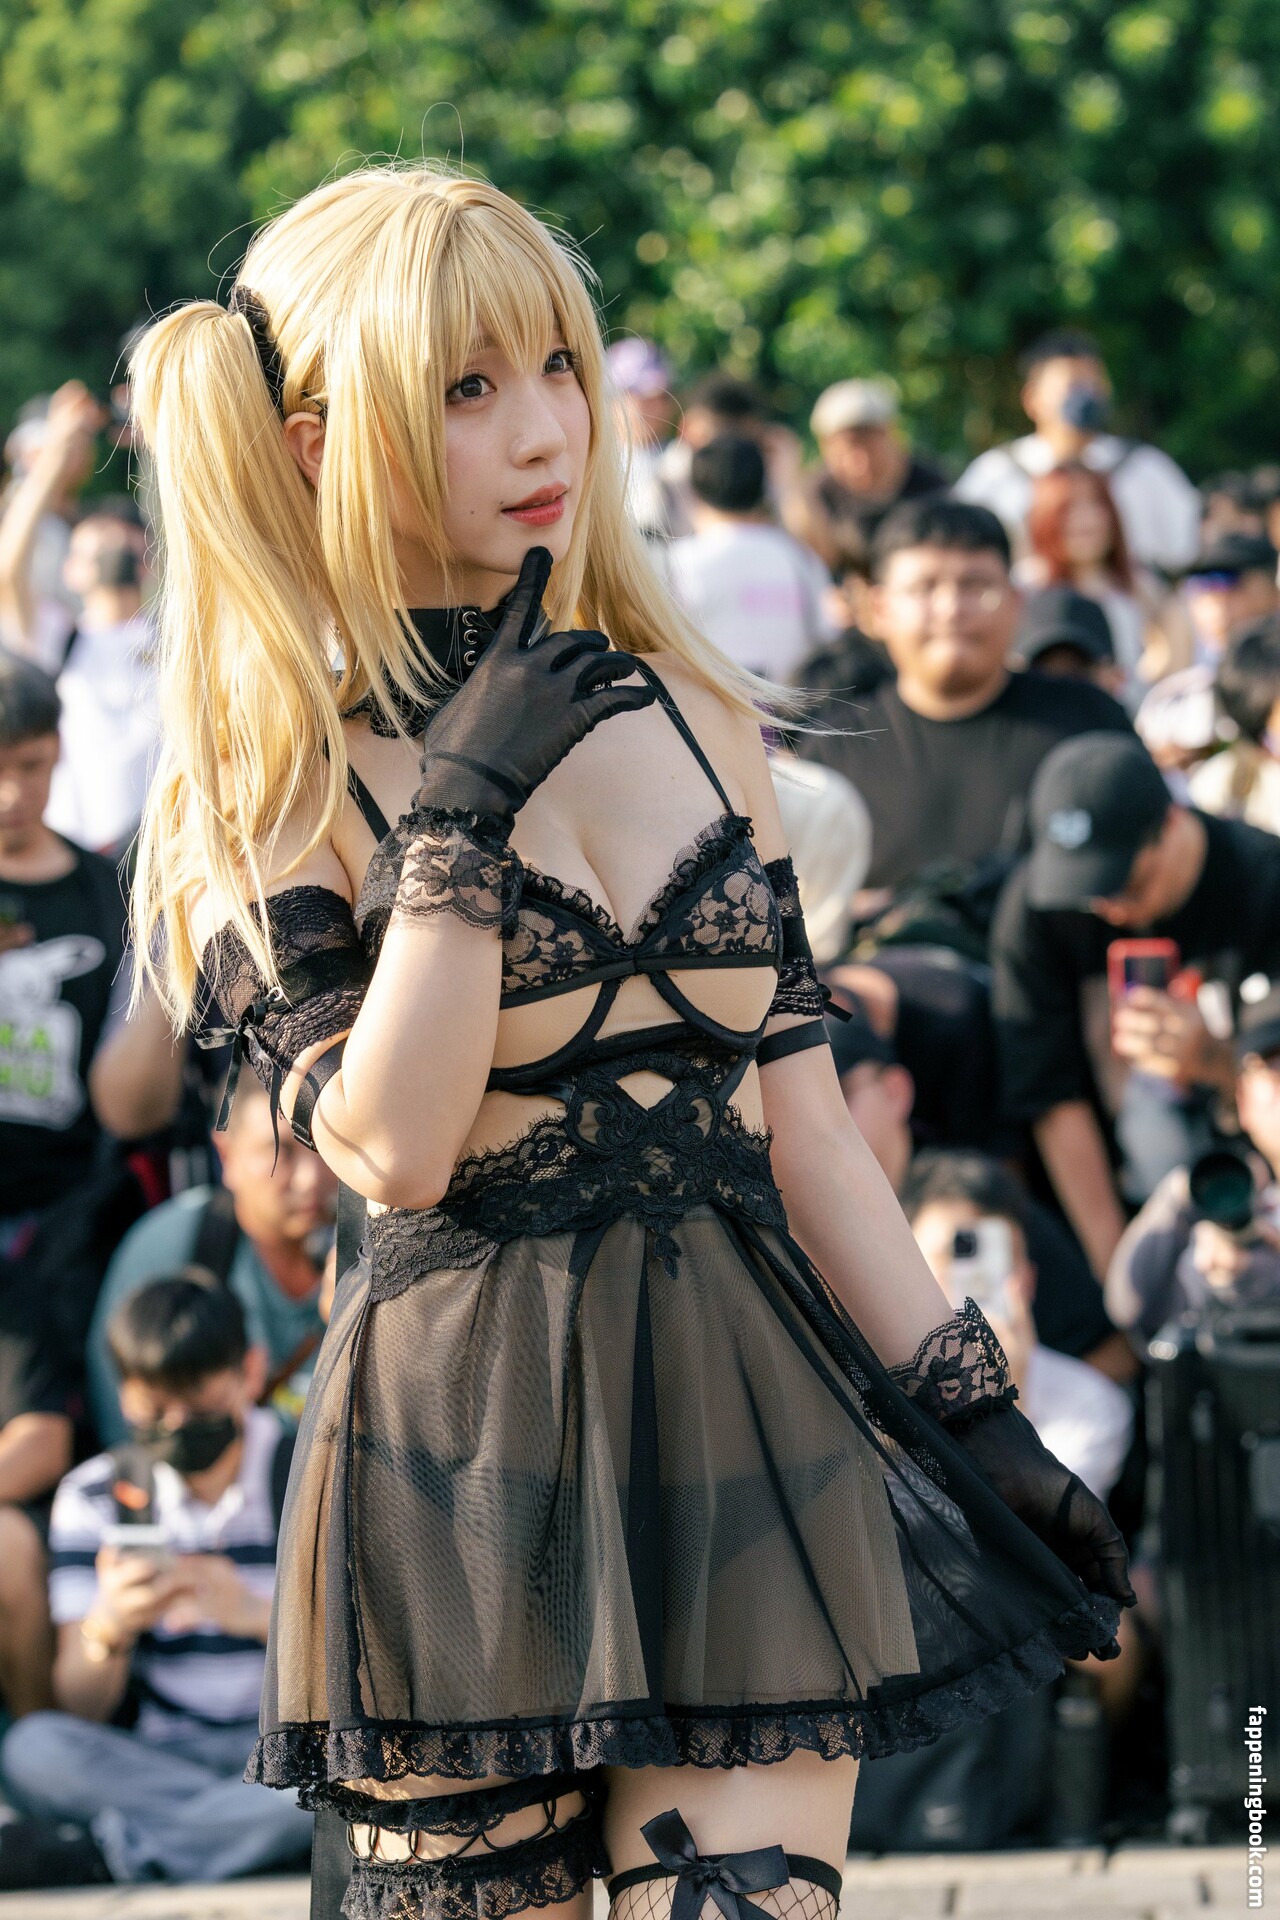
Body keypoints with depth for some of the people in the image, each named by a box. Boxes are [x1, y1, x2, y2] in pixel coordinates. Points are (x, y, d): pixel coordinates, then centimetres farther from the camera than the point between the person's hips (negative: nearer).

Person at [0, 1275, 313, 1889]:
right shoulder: (95, 1498, 8)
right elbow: (81, 1712, 1)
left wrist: (259, 1613, -24)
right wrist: (108, 1631, -22)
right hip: (155, 1761, 1)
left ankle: (95, 1850, -28)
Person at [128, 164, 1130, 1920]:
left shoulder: (686, 720, 11)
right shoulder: (283, 784, -2)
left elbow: (801, 1125, 13)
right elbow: (388, 1146, -16)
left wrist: (980, 1424, 10)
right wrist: (466, 802, -17)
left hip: (757, 1429, 4)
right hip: (466, 1454, -3)